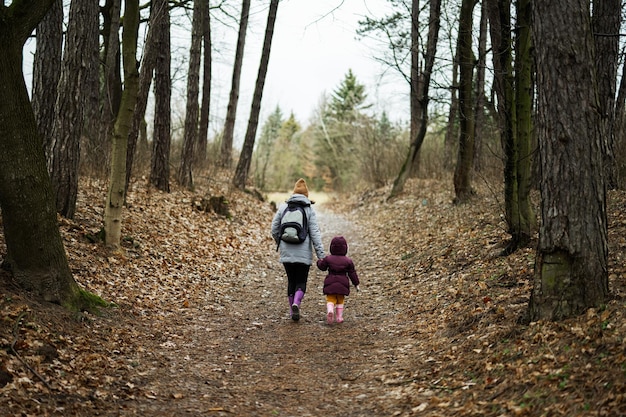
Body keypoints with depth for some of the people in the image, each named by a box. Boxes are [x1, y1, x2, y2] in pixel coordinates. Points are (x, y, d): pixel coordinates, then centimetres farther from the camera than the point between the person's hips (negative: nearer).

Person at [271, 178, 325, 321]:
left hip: (287, 253, 2)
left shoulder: (283, 207, 4)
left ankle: (292, 311, 16)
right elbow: (315, 233, -8)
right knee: (301, 282, 7)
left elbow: (274, 230, 6)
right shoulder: (309, 210, -3)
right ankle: (296, 304, -19)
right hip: (303, 253, -2)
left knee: (291, 281, 15)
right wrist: (321, 255, -8)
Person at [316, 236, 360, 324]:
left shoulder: (328, 259, -2)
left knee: (330, 300, 1)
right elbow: (352, 273, 3)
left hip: (330, 283, -1)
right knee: (340, 301, 16)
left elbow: (322, 267, 12)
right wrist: (356, 284, 11)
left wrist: (319, 261, 34)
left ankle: (330, 311, -28)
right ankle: (339, 317, 13)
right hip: (342, 284, 1)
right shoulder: (348, 261, -1)